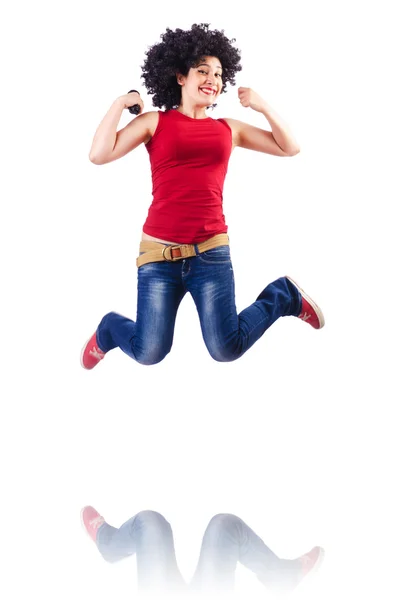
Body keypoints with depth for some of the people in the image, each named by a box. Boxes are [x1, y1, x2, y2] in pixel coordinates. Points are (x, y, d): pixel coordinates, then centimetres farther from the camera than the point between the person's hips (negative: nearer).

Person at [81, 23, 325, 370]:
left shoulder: (228, 129, 15)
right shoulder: (155, 122, 6)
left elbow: (290, 148, 16)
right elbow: (99, 154, -6)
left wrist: (263, 106, 8)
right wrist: (121, 103, -2)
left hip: (210, 251, 1)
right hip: (159, 252, -1)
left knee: (227, 350, -7)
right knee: (149, 354, -5)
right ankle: (110, 329, 32)